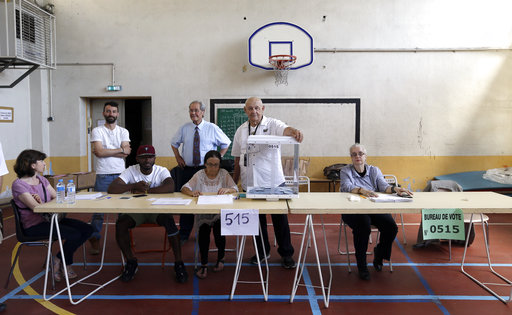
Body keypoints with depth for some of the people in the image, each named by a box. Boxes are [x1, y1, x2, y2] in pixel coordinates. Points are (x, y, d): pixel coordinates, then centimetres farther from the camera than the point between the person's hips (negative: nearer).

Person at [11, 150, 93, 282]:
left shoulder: (42, 179, 13)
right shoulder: (19, 184, -11)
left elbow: (57, 198, 4)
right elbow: (36, 208, -19)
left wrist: (42, 202, -15)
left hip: (50, 218, 8)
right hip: (35, 226, -8)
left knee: (87, 229, -8)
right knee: (74, 235, -26)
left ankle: (59, 259, 7)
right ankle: (65, 263, 4)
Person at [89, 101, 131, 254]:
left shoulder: (124, 132, 10)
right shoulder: (97, 131, 3)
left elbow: (126, 153, -4)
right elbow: (99, 152, -12)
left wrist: (105, 151, -9)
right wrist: (120, 150, -7)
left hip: (120, 174, 2)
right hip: (103, 175, -2)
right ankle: (95, 239, 11)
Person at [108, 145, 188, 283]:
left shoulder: (162, 171, -7)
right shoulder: (130, 171, -4)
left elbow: (171, 187, -28)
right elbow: (111, 189, -16)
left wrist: (145, 190, -26)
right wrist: (134, 186, -29)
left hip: (157, 209, -2)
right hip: (136, 210, 2)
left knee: (170, 222, -32)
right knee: (120, 223, -26)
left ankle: (178, 263, -17)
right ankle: (131, 262, -4)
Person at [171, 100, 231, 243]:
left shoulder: (212, 128, 0)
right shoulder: (184, 128, 6)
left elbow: (226, 143, 9)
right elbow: (174, 143, 22)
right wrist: (178, 158, 9)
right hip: (187, 170, 2)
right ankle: (183, 235, 14)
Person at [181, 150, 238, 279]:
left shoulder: (224, 174, 5)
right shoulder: (199, 175, 5)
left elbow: (236, 189, -2)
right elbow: (184, 188, -3)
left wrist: (227, 189, -26)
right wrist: (191, 192, -27)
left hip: (220, 211, 0)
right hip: (202, 212, 0)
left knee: (219, 226, -27)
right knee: (203, 229, -27)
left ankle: (220, 259, 0)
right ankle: (204, 264, -10)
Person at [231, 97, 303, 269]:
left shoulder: (272, 124, -4)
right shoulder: (241, 130, 9)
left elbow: (285, 129, -27)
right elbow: (237, 158, 14)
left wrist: (294, 131, -51)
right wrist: (234, 182, 14)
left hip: (274, 181, -4)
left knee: (280, 219, 5)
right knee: (257, 219, 14)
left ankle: (286, 253, 20)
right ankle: (262, 251, 31)